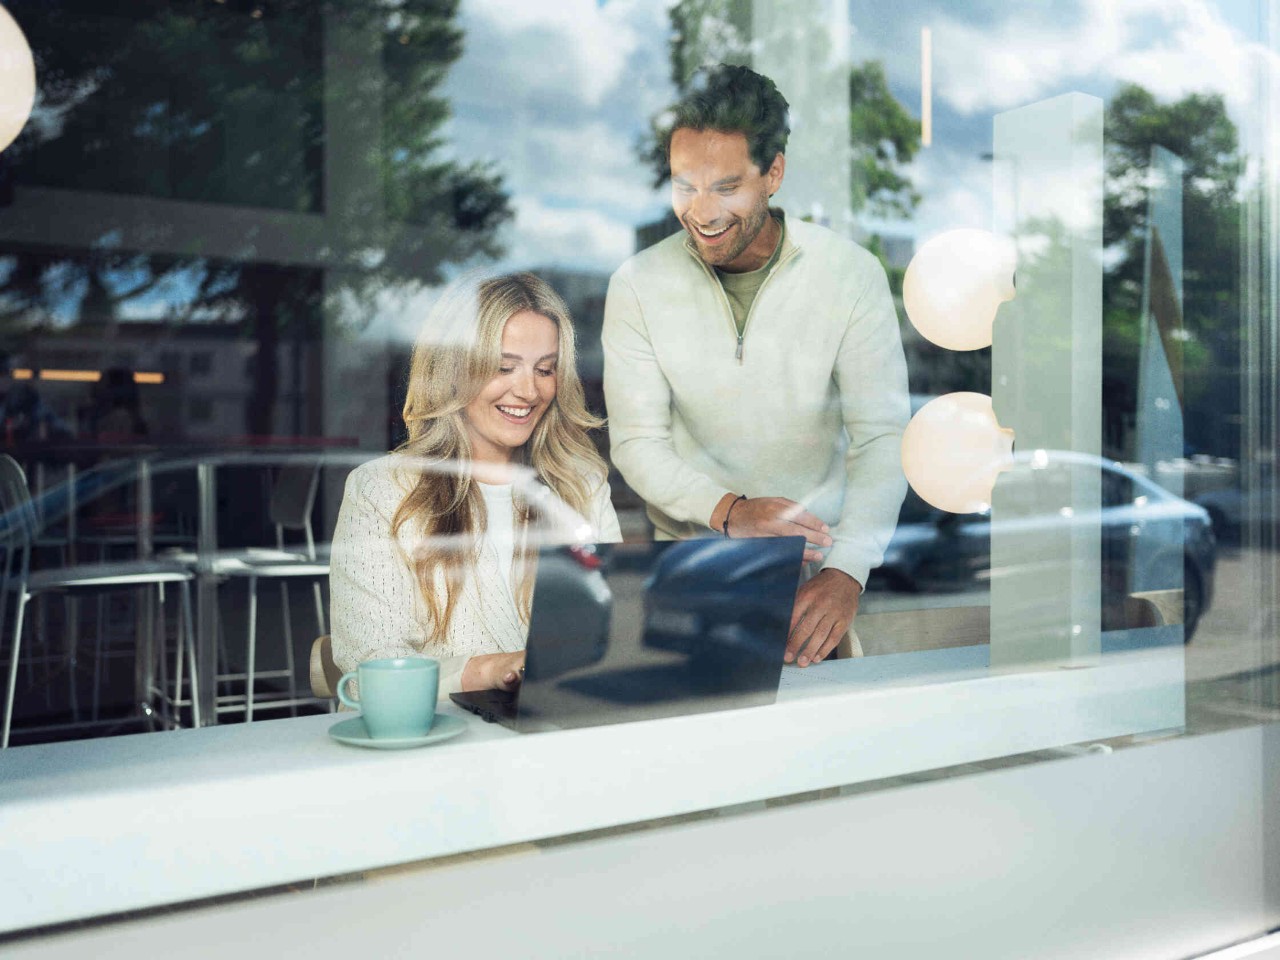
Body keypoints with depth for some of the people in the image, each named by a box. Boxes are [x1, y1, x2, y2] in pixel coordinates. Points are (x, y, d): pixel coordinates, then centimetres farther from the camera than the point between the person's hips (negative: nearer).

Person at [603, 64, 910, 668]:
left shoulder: (850, 274, -6)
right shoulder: (639, 285, -3)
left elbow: (883, 438, -9)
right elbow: (636, 443, -4)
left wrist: (846, 571, -24)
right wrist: (728, 510, -22)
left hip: (819, 562, 0)